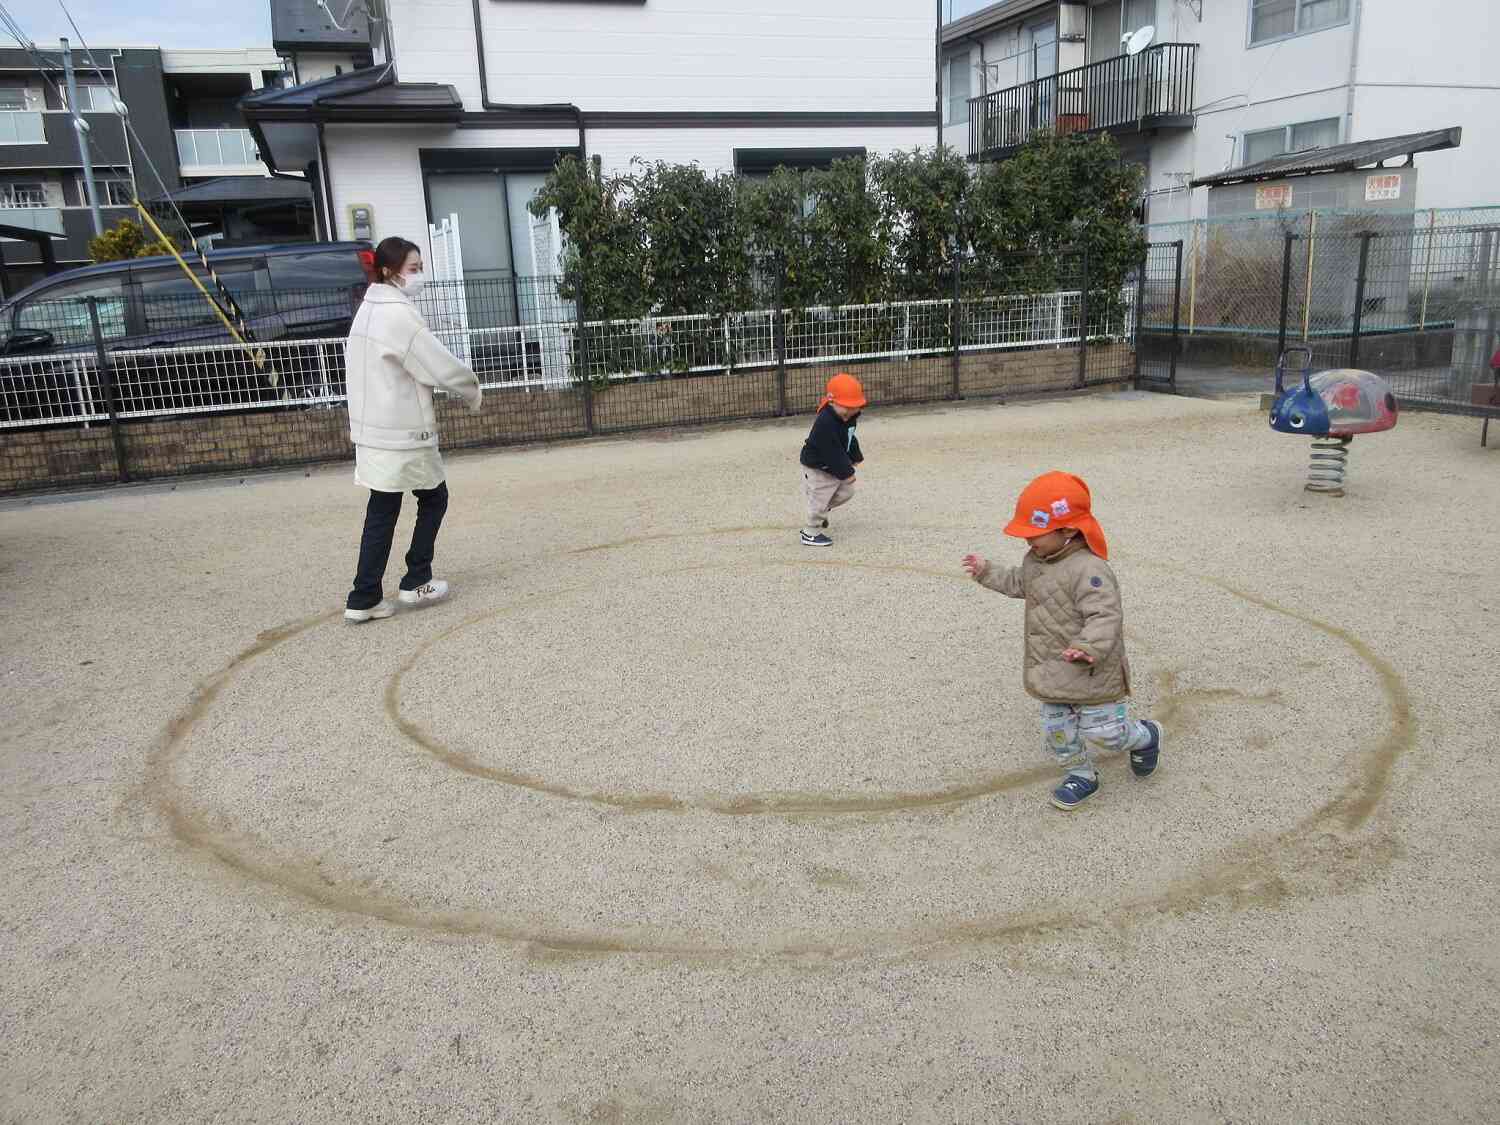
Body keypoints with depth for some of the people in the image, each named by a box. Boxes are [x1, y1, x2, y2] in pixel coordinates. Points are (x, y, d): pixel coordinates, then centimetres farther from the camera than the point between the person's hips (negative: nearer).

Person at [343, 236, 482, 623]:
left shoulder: (369, 310, 14)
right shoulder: (398, 314, -17)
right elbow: (441, 365, -15)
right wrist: (472, 389, 2)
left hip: (375, 430, 8)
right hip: (403, 433, -8)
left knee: (381, 512, 9)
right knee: (434, 498, 11)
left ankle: (364, 599, 9)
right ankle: (416, 583, 16)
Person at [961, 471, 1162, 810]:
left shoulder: (1089, 570, -28)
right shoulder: (1035, 560, 2)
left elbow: (1105, 616, -34)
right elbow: (1018, 582, 23)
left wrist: (1089, 647, -48)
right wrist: (987, 572, 22)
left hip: (1091, 671, -8)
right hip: (1053, 671, 8)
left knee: (1102, 731, 5)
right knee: (1057, 730, 14)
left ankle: (1145, 735, 35)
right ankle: (1081, 775, 37)